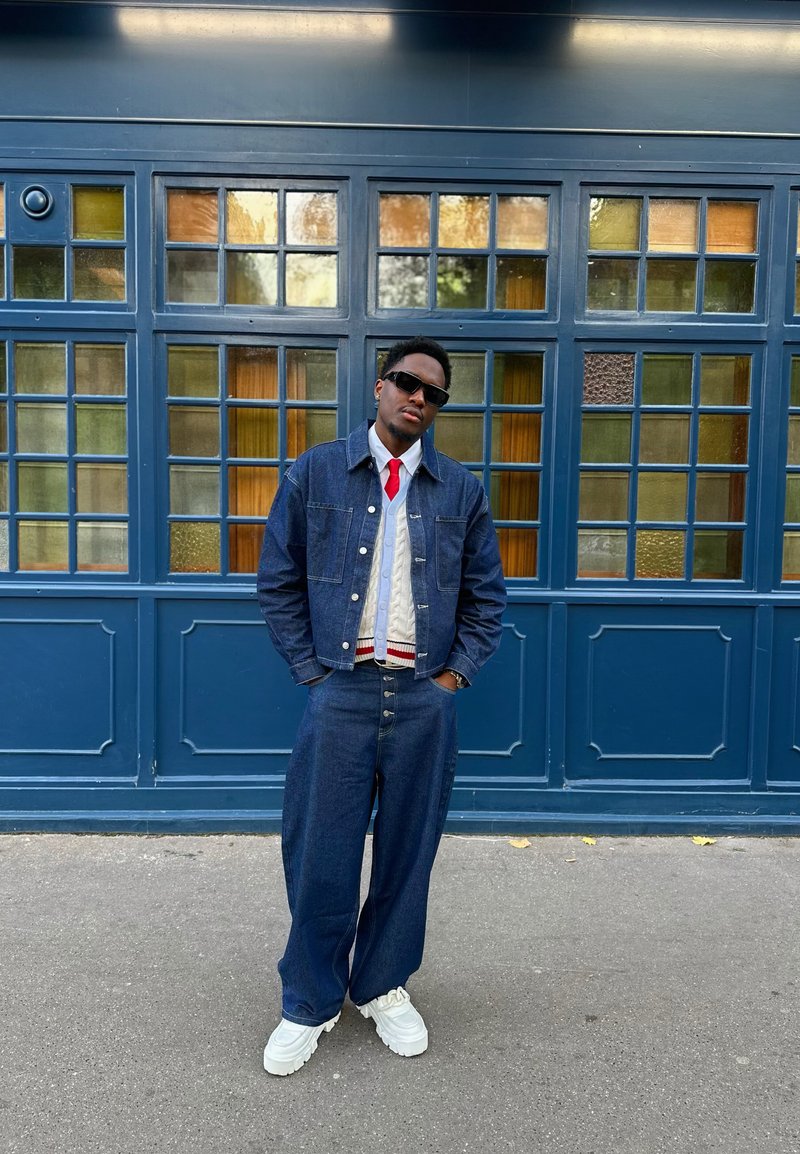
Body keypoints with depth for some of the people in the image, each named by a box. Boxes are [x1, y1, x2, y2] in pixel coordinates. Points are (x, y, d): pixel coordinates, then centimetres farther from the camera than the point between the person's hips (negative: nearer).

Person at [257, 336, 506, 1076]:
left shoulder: (461, 489, 7)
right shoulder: (316, 473, 3)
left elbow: (487, 594, 12)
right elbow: (278, 581, 6)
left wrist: (456, 673, 3)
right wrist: (309, 668, 0)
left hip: (425, 699, 2)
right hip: (341, 691, -1)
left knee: (409, 851, 12)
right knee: (322, 853, 6)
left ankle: (384, 988, 34)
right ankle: (309, 1004, 27)